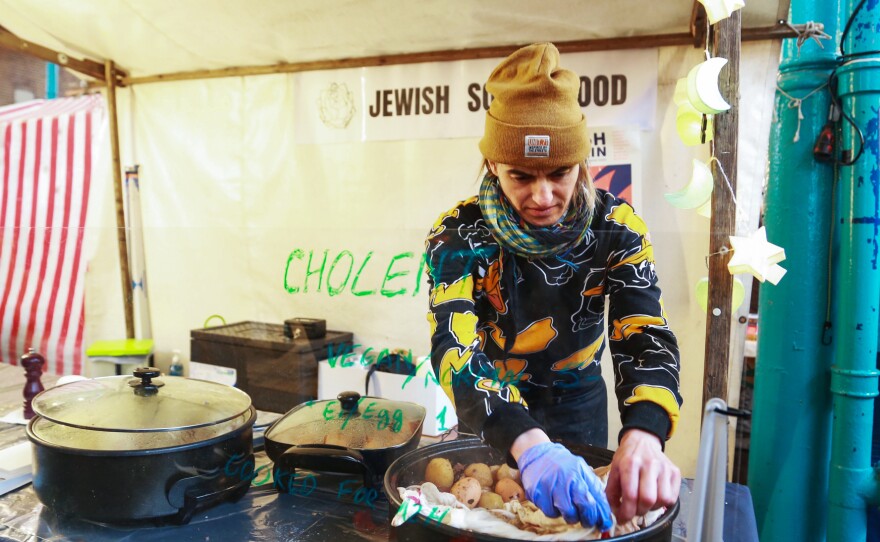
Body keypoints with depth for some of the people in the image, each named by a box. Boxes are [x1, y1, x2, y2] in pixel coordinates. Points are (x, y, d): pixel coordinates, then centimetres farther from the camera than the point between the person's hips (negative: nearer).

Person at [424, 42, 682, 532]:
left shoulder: (616, 227, -19)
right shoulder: (460, 235, -25)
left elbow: (645, 337, -28)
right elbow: (456, 352, -37)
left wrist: (643, 436, -48)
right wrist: (531, 446, -55)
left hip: (578, 402, 1)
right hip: (491, 408, -1)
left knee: (581, 524, 19)